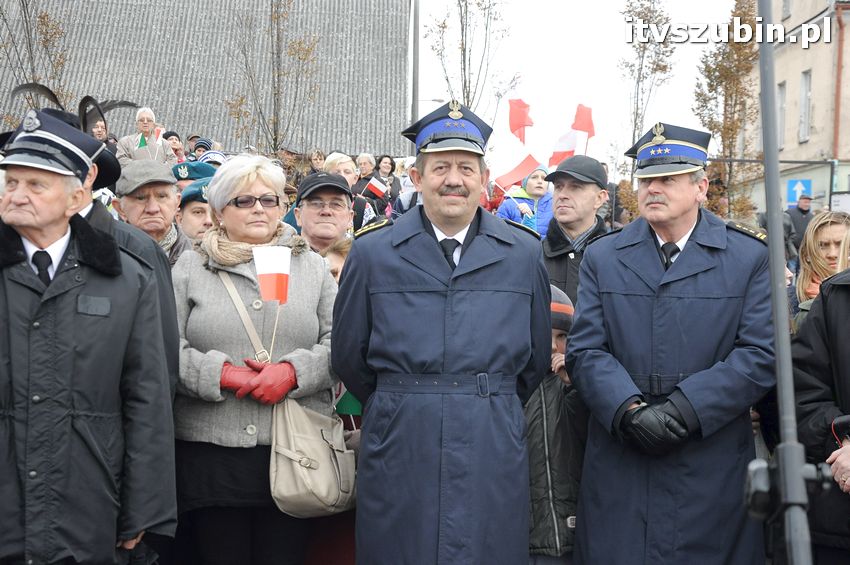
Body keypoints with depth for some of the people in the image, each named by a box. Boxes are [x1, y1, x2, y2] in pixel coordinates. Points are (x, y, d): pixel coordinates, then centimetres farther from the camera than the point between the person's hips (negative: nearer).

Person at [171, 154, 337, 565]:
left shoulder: (311, 267, 13)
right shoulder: (190, 268, 7)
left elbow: (337, 342, 6)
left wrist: (293, 371, -11)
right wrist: (223, 374, -13)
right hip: (210, 452, -1)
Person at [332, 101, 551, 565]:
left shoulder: (524, 254, 6)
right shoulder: (371, 253, 3)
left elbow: (537, 358, 13)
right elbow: (348, 357, 9)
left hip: (494, 458, 1)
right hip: (397, 457, 0)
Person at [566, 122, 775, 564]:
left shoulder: (749, 257, 4)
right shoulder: (602, 257, 9)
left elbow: (761, 355, -5)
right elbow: (585, 351, 1)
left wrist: (682, 409, -15)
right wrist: (629, 410, -16)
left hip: (713, 468, -1)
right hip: (619, 464, 1)